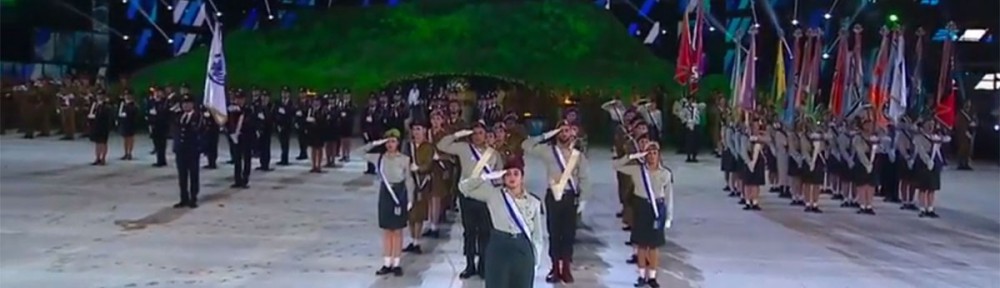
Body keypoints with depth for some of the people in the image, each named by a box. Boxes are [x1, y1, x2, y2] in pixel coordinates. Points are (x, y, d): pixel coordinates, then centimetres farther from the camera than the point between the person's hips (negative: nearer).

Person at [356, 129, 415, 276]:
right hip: (385, 194, 3)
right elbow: (360, 152, 3)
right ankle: (387, 264, 15)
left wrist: (410, 200, -7)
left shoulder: (405, 159, -7)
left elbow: (409, 181, -4)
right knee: (386, 231, 9)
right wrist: (375, 143, -7)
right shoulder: (379, 157, 1)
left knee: (397, 231, 5)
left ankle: (396, 264, 11)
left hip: (399, 194, -3)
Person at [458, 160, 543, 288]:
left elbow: (537, 235, 10)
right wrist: (487, 176, -11)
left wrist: (536, 261, 6)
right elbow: (464, 187, -3)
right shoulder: (493, 194, 3)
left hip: (523, 250, 2)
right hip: (499, 248, -2)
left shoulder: (533, 202, 6)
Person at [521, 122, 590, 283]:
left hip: (570, 196, 0)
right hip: (553, 196, 0)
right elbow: (526, 146, -3)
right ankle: (555, 268, 13)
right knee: (554, 232, 4)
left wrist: (583, 199, -5)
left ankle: (566, 268, 13)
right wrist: (546, 136, -3)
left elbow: (583, 179, 2)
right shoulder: (548, 151, 3)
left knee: (569, 232, 4)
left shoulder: (578, 156, 3)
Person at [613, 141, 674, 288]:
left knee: (654, 245, 7)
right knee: (641, 244, 8)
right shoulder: (637, 169, -3)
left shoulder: (666, 173, -4)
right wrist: (633, 156, -17)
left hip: (657, 208, -1)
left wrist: (669, 217, 0)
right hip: (641, 207, 1)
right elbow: (616, 165, -7)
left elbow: (669, 197, 1)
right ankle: (642, 275, 20)